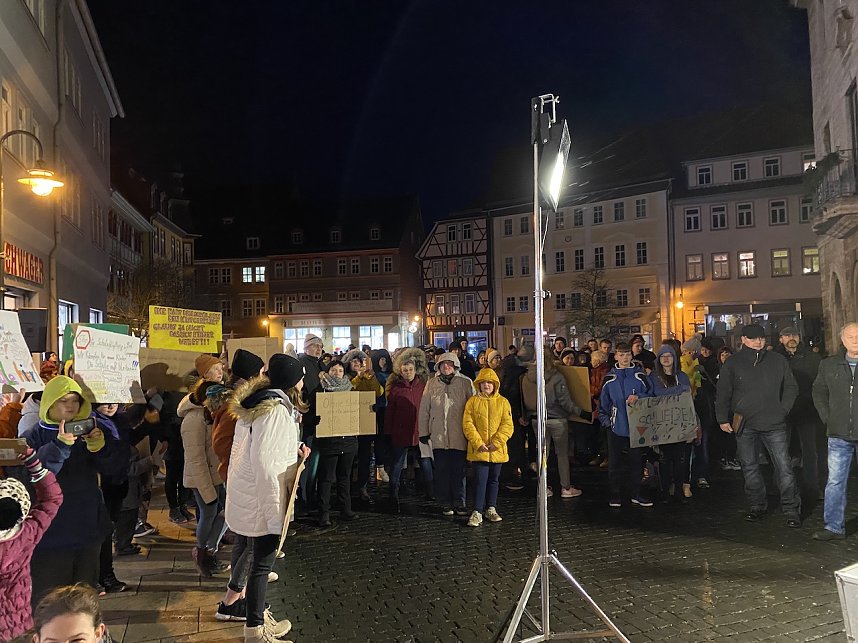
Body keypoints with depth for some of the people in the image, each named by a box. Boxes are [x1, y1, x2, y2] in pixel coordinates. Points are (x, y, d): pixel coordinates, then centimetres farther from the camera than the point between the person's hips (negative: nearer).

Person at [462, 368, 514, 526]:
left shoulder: (503, 402, 3)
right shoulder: (472, 401, 0)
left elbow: (508, 425, -2)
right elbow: (468, 424, -5)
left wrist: (496, 443, -12)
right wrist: (478, 443, -13)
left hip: (497, 450, 2)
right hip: (479, 449, -2)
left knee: (493, 480, 14)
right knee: (480, 480, -6)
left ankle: (491, 509, 27)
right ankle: (477, 512, 0)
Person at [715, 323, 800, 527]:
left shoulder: (778, 361, 4)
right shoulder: (732, 363, 2)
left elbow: (791, 387, 13)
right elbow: (723, 394, 4)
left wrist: (783, 410, 3)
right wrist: (723, 419, 1)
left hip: (774, 423, 0)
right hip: (744, 424, 1)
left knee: (784, 467, -2)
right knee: (749, 467, 9)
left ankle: (791, 510, 8)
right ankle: (757, 506, 22)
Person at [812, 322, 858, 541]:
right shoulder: (829, 365, 5)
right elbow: (819, 392, 16)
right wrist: (827, 419, 8)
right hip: (839, 435, 2)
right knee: (835, 482, 5)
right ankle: (834, 527, 12)